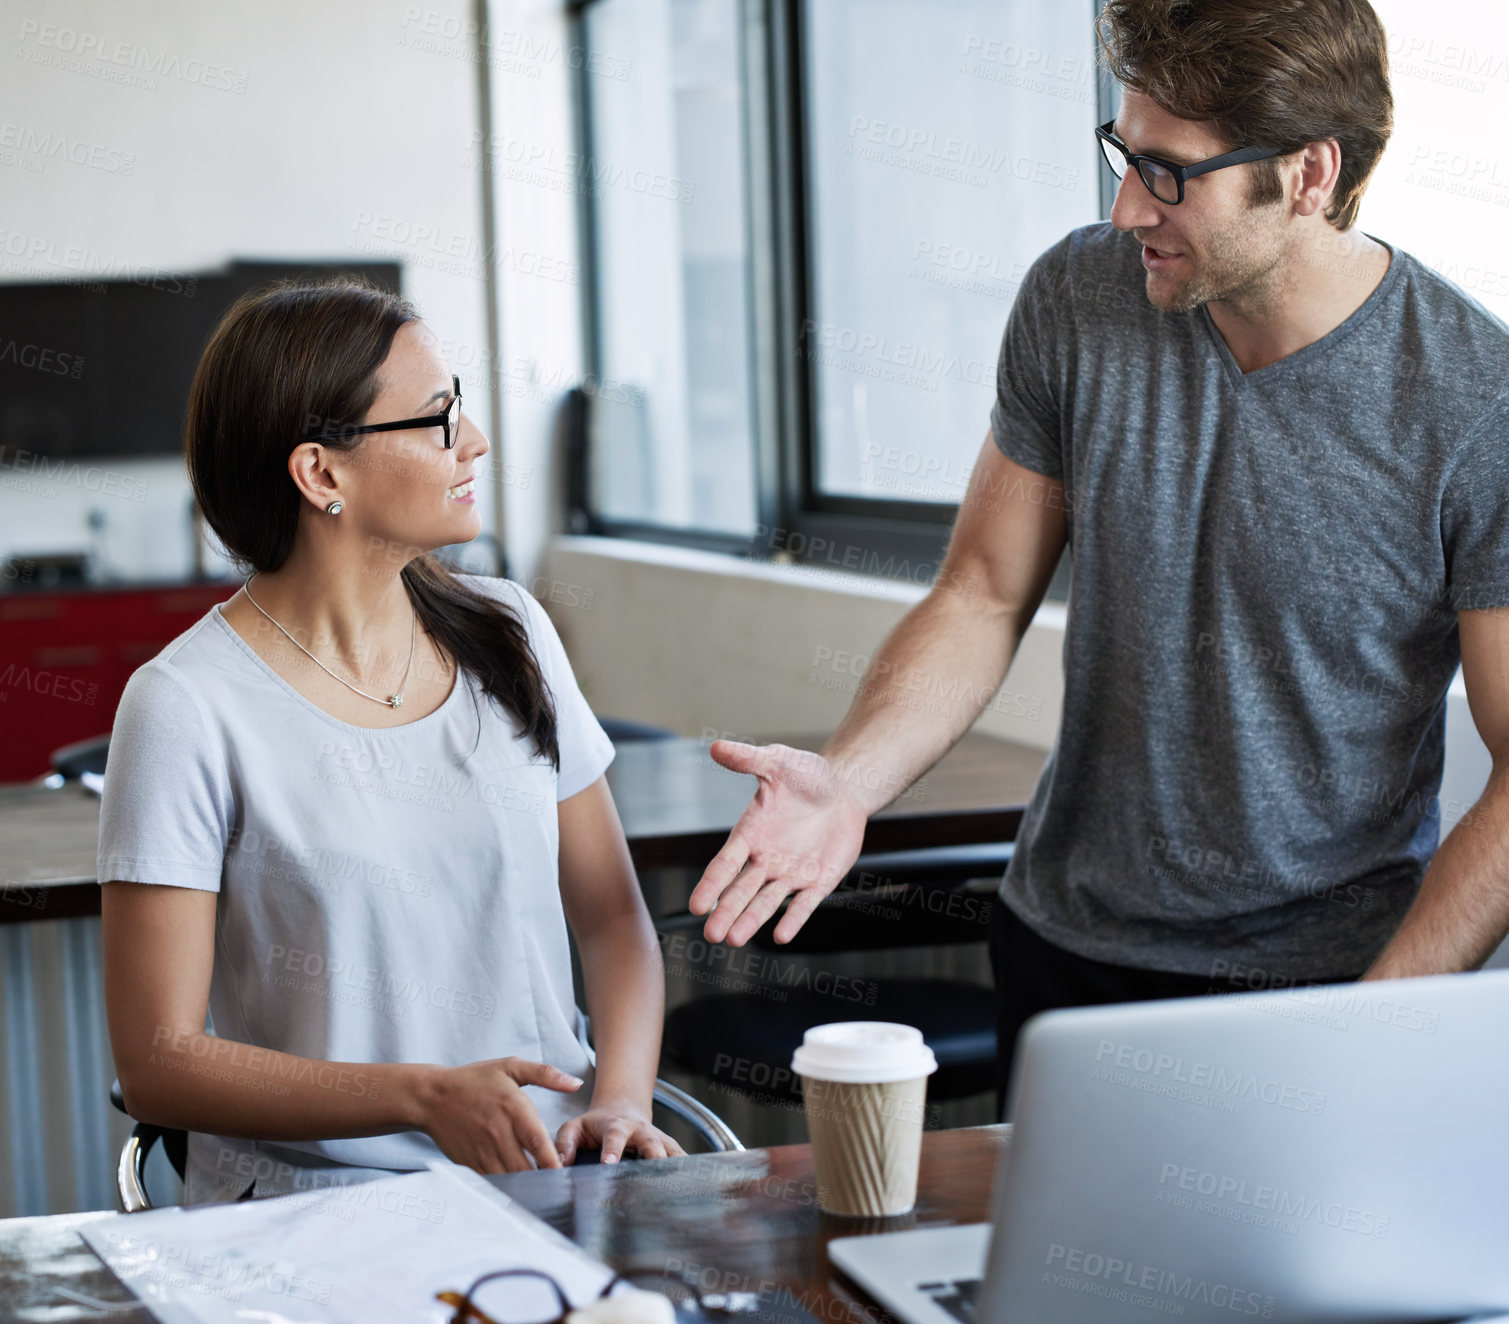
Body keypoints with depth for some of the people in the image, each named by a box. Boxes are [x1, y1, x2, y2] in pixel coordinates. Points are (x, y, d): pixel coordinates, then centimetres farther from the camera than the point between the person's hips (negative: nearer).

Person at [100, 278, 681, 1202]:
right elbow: (159, 1064, -9)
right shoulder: (189, 708, -9)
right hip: (318, 1201, -4)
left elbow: (614, 917, 14)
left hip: (549, 1168, 5)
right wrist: (429, 1098, -19)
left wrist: (621, 1100, -6)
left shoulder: (508, 635, 8)